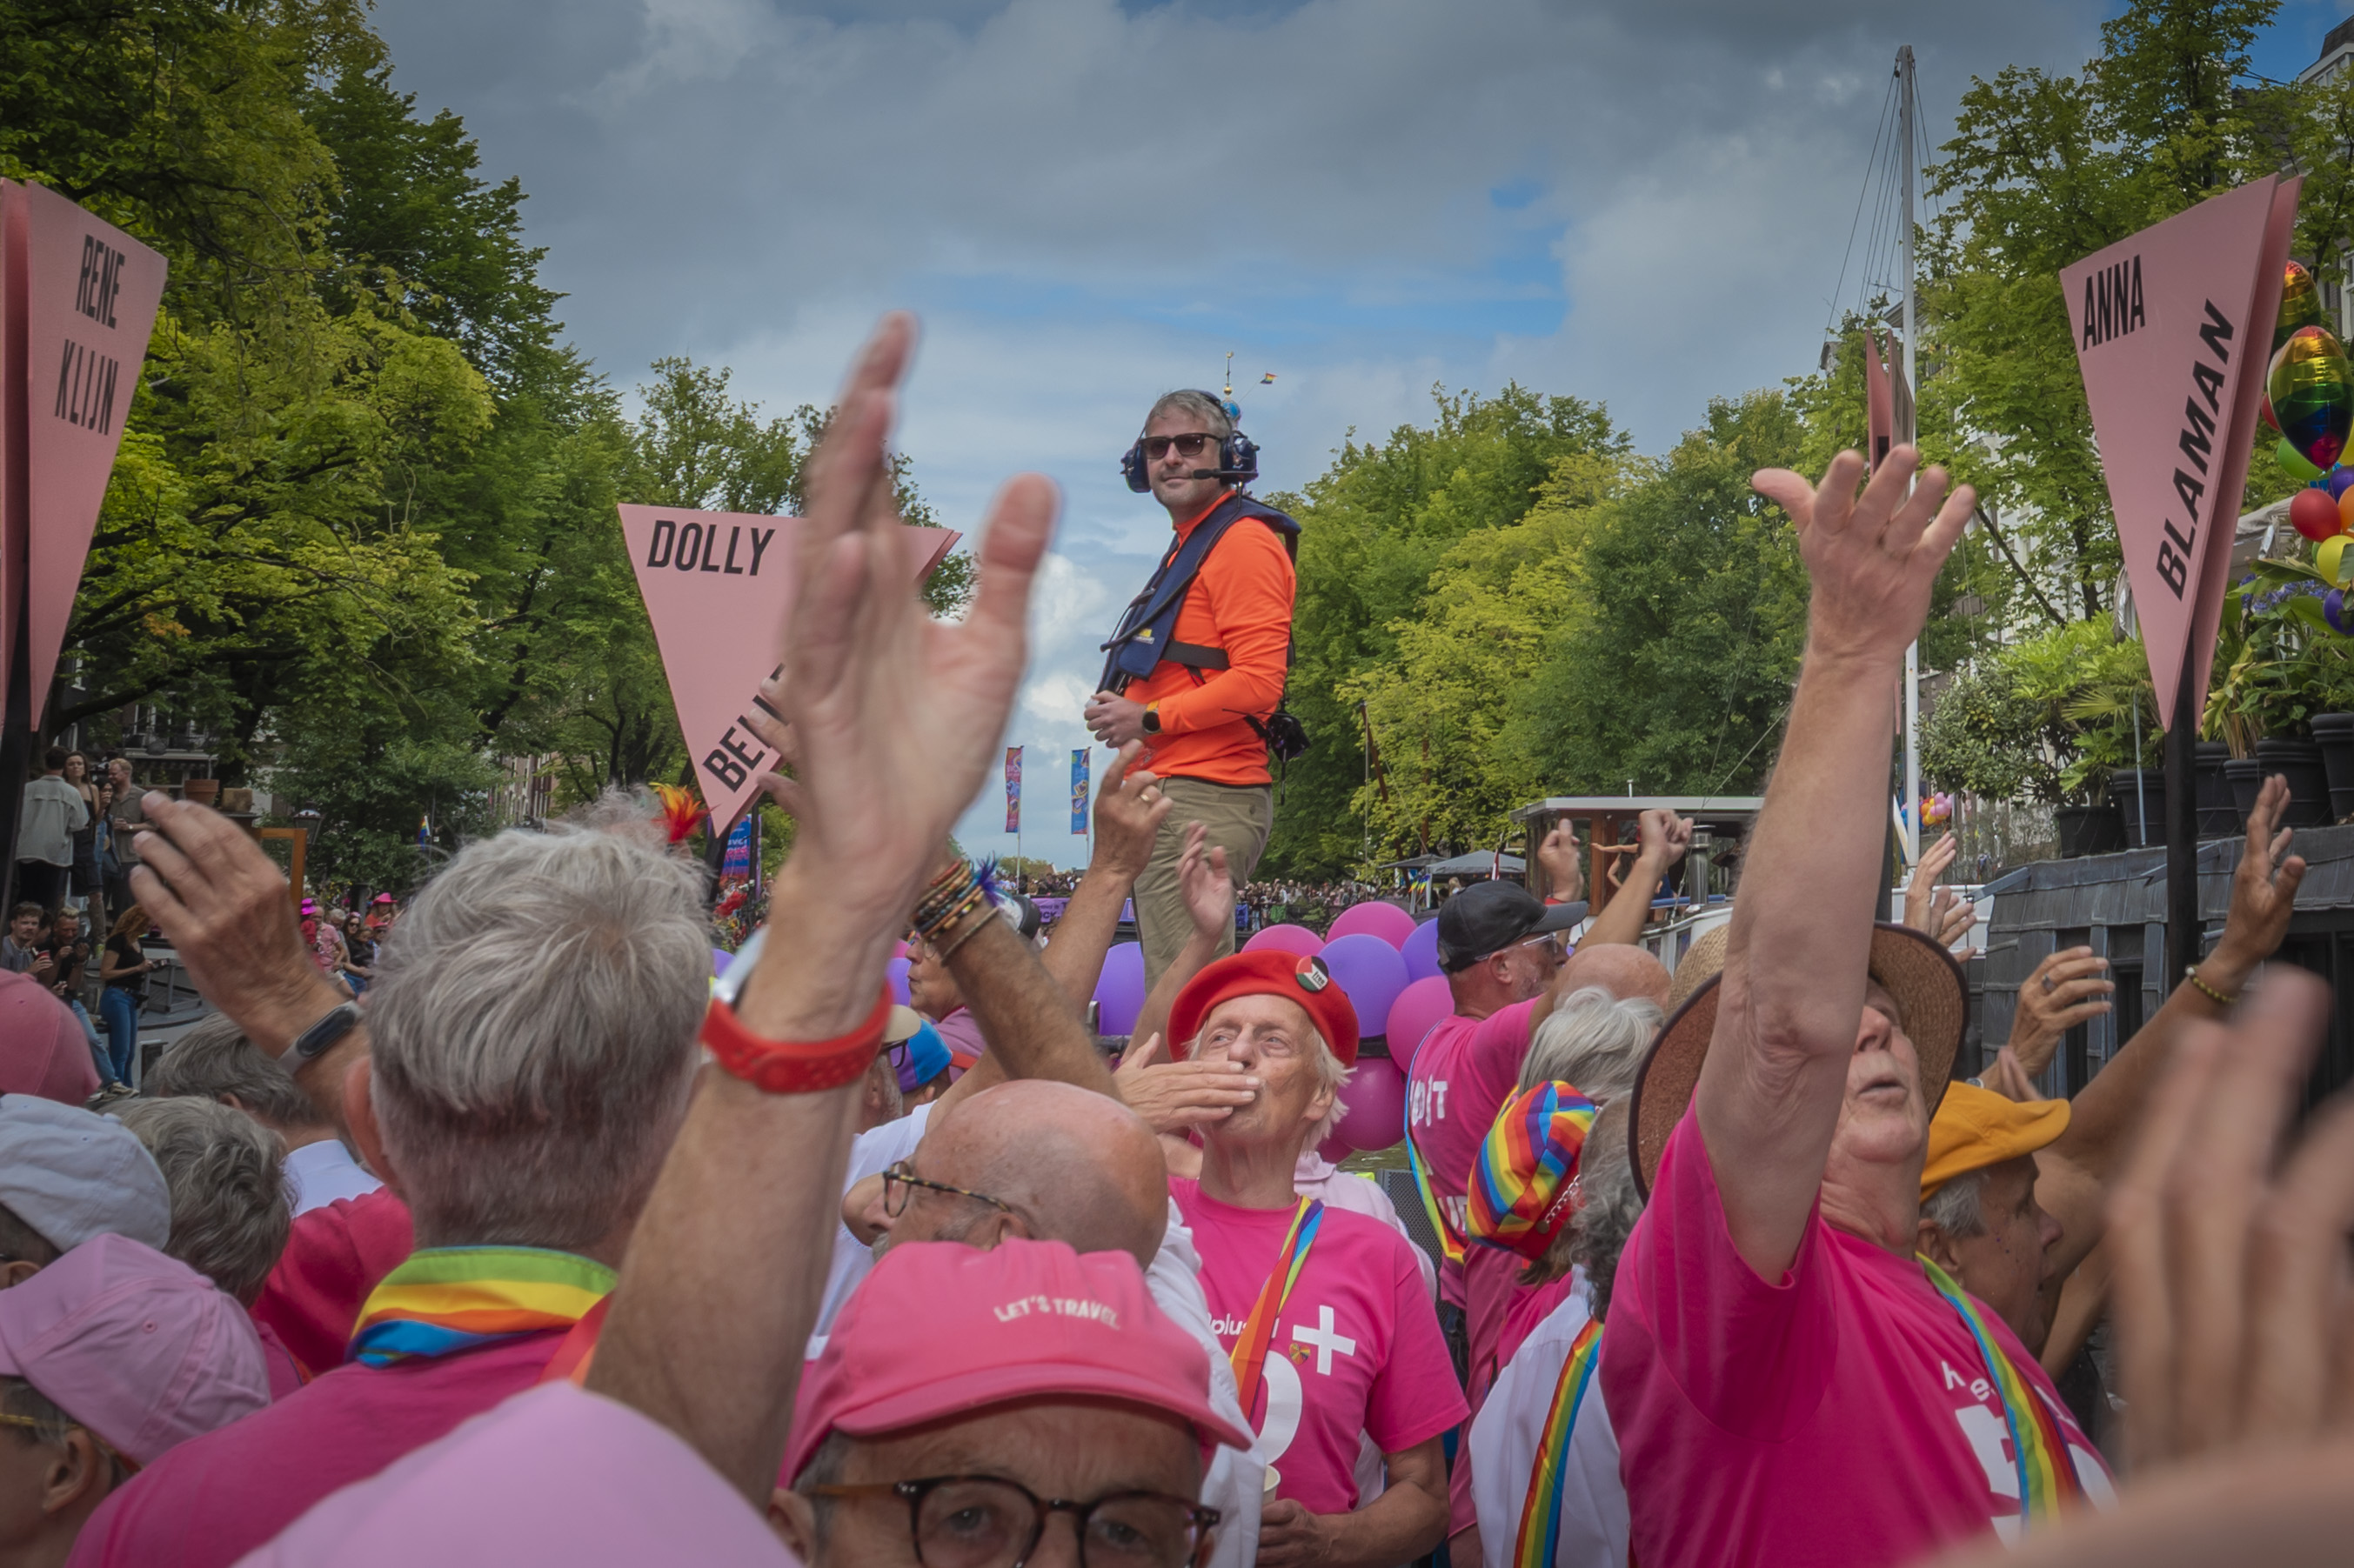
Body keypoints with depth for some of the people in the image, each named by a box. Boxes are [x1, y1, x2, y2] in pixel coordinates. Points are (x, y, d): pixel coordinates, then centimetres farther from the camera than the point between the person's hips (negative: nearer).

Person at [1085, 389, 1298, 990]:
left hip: (1205, 799, -11)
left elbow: (1258, 681, -18)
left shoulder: (1243, 541, -8)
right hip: (1169, 795, 11)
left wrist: (1149, 719, -13)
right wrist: (1122, 709, 13)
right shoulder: (1187, 544, 24)